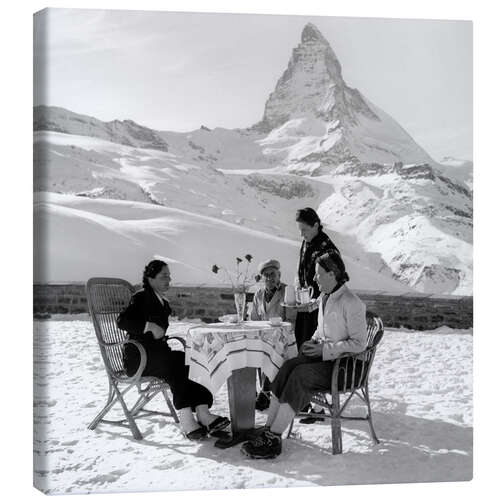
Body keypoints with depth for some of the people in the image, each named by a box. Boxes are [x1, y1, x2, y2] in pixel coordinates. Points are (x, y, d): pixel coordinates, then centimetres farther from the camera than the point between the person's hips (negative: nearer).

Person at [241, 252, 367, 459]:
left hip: (346, 364, -8)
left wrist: (325, 349, -20)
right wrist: (314, 342, 5)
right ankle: (268, 429, -21)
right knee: (288, 366, -18)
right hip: (324, 356, 8)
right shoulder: (324, 298, 12)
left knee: (301, 375, -29)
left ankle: (274, 439, -25)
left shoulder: (351, 303, -16)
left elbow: (359, 343, -17)